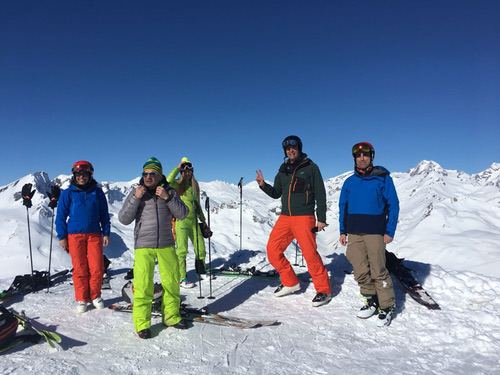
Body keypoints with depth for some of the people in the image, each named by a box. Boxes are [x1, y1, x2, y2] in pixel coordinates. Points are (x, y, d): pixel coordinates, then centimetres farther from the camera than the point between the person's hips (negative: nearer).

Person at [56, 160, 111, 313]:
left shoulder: (97, 192, 7)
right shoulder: (68, 193, 3)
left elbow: (104, 214, 10)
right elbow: (61, 216, 4)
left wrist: (106, 233, 6)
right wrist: (62, 236, 0)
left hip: (94, 234, 1)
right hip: (75, 235, -1)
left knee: (97, 268, -2)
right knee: (80, 269, 2)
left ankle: (95, 296, 18)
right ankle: (81, 299, 18)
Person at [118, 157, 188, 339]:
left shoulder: (169, 191, 4)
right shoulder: (136, 192, 1)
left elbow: (182, 214, -3)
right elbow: (124, 219, -3)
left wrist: (167, 197, -15)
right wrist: (136, 198, -14)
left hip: (166, 245, 2)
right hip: (143, 246, -2)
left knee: (172, 282, 9)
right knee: (143, 285, -4)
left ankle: (171, 316, 27)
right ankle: (142, 323, 12)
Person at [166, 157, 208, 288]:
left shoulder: (194, 186, 13)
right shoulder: (177, 185, -4)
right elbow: (168, 180, -29)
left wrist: (203, 220, 22)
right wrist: (178, 167, -16)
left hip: (193, 221, 6)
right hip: (181, 221, -6)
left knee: (201, 247, 11)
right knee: (182, 249, -6)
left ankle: (201, 270, 32)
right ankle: (181, 278, 6)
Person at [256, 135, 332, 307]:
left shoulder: (310, 167, 1)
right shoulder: (283, 170, 14)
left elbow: (320, 194, -1)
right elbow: (276, 193, 19)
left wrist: (321, 218, -6)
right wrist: (263, 185, 1)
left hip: (304, 217, -6)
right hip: (285, 217, 6)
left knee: (310, 254, -12)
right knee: (273, 250, 2)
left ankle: (324, 290, 6)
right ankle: (290, 282, 19)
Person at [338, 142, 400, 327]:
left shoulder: (383, 178, 1)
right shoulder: (350, 182, 12)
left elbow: (393, 205, 0)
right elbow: (343, 207, 14)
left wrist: (390, 231, -6)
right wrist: (343, 231, 8)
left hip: (375, 233, -3)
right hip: (353, 233, 4)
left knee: (378, 271, -3)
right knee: (360, 272, 5)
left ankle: (387, 307, 12)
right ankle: (371, 301, 23)